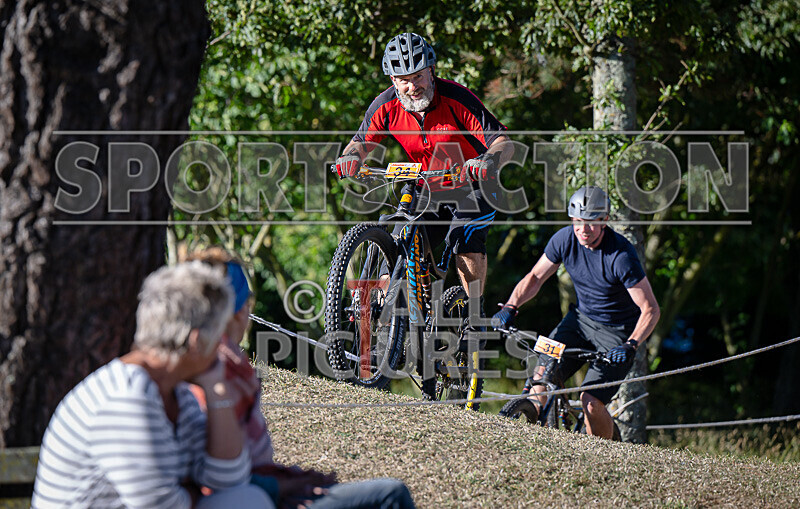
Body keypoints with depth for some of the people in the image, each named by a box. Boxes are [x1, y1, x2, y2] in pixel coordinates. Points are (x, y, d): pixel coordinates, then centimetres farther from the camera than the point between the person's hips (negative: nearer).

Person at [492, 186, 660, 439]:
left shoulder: (621, 255, -27)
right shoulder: (565, 239, -12)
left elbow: (650, 309, -24)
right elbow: (535, 277, 2)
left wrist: (630, 345, -37)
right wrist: (510, 307, -14)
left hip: (618, 331, -5)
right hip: (582, 317, 5)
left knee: (591, 402, -17)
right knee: (542, 373, -15)